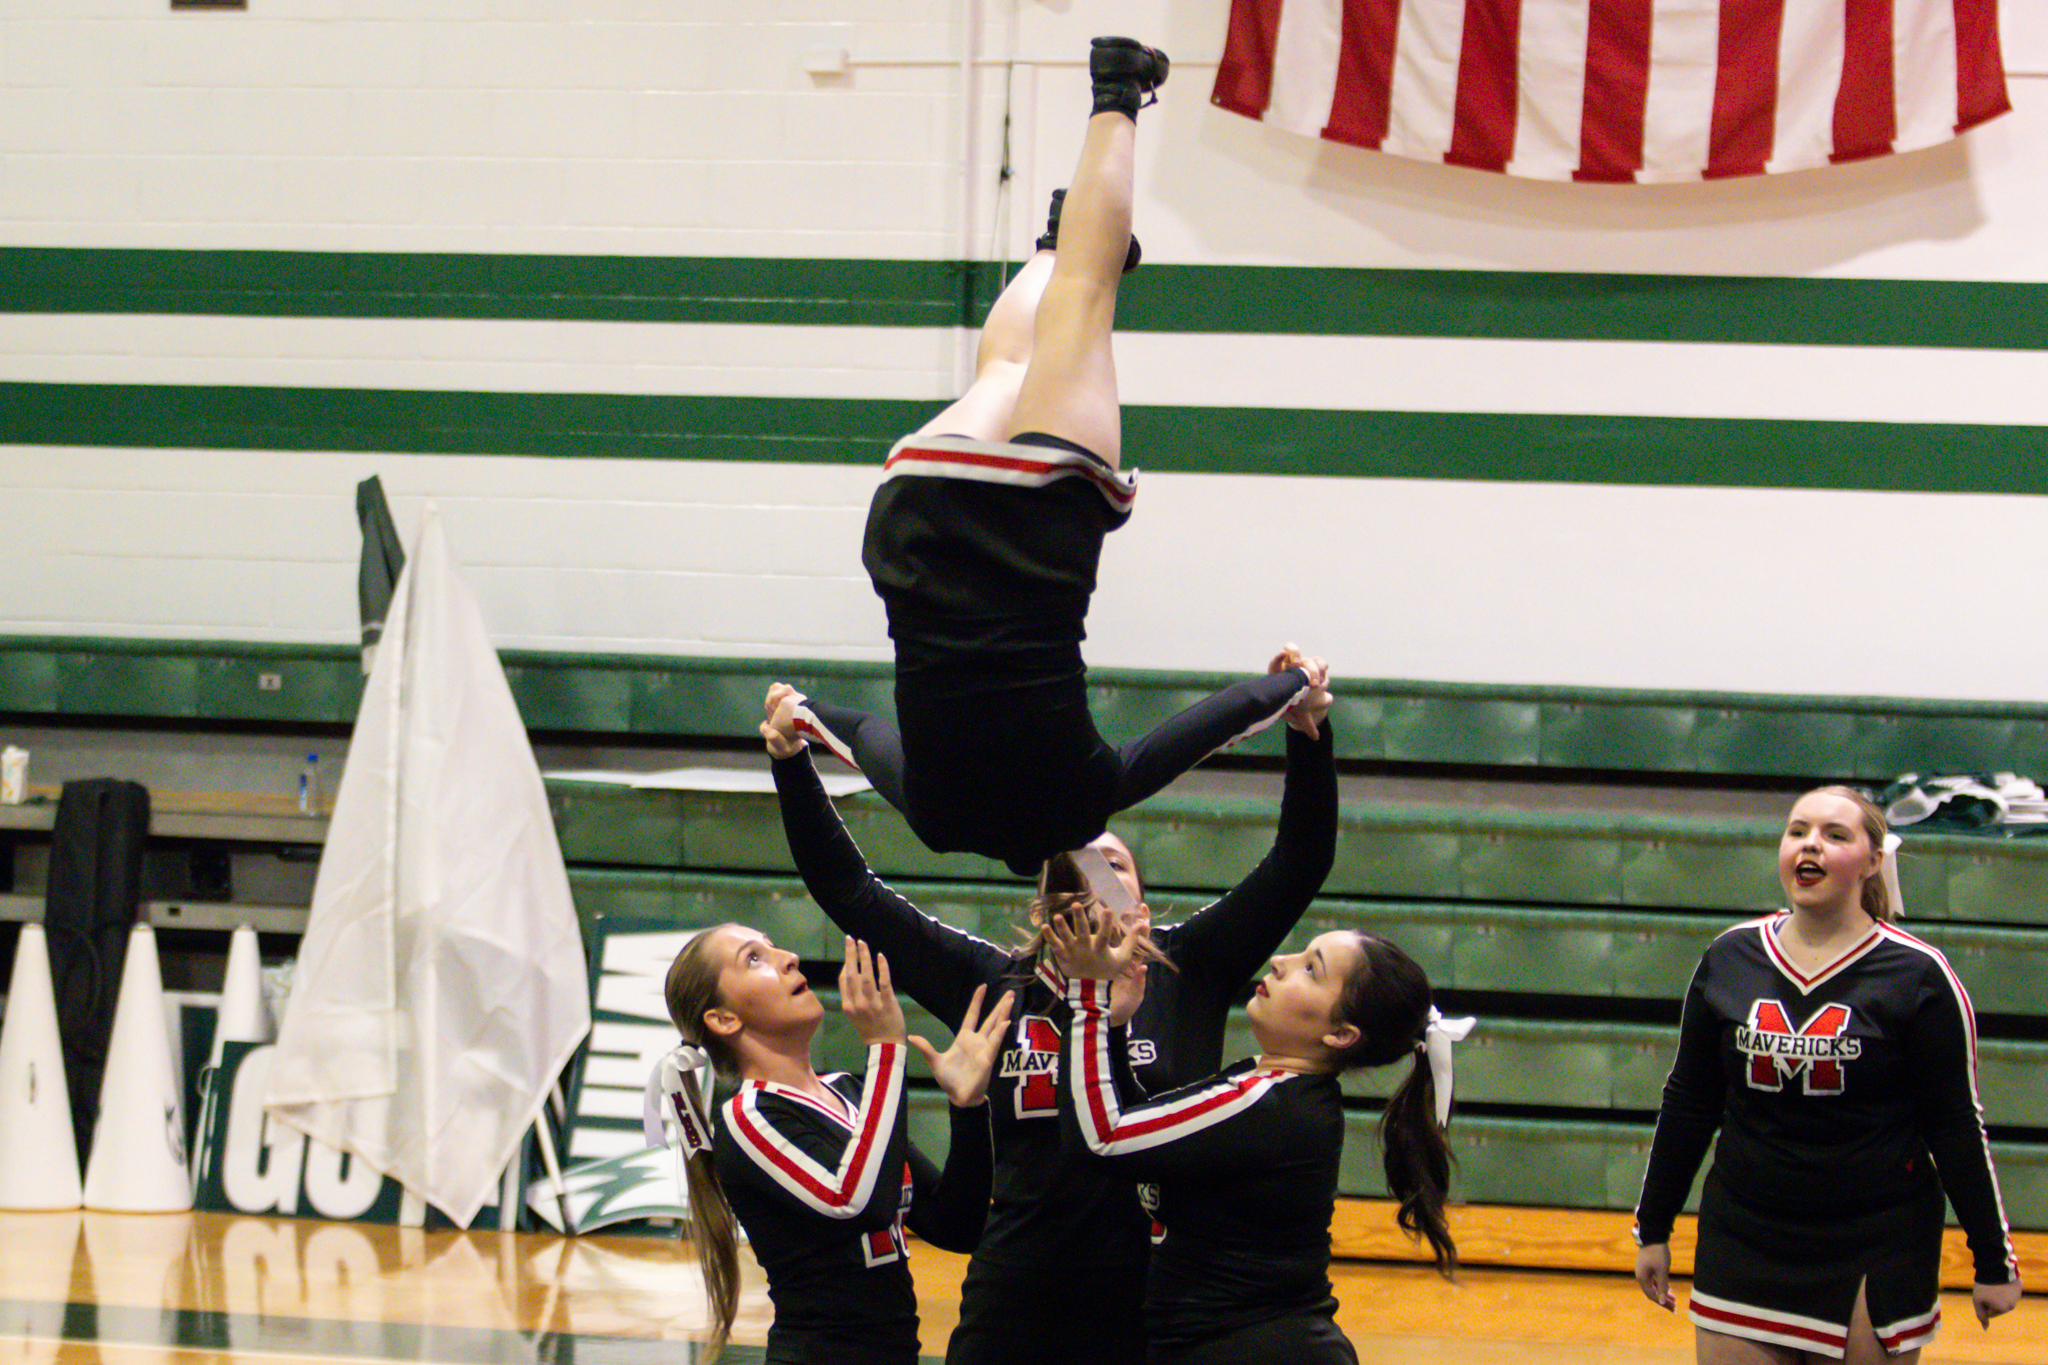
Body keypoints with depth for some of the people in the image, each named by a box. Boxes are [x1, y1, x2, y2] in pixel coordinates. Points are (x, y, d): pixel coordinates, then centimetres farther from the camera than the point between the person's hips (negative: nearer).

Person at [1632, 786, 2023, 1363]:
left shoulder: (1917, 974, -6)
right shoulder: (1729, 958, 4)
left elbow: (1956, 1125, -3)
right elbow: (1688, 1104, 12)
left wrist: (1994, 1261, -3)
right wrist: (1653, 1229, 13)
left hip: (1878, 1254, -3)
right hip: (1743, 1245, 3)